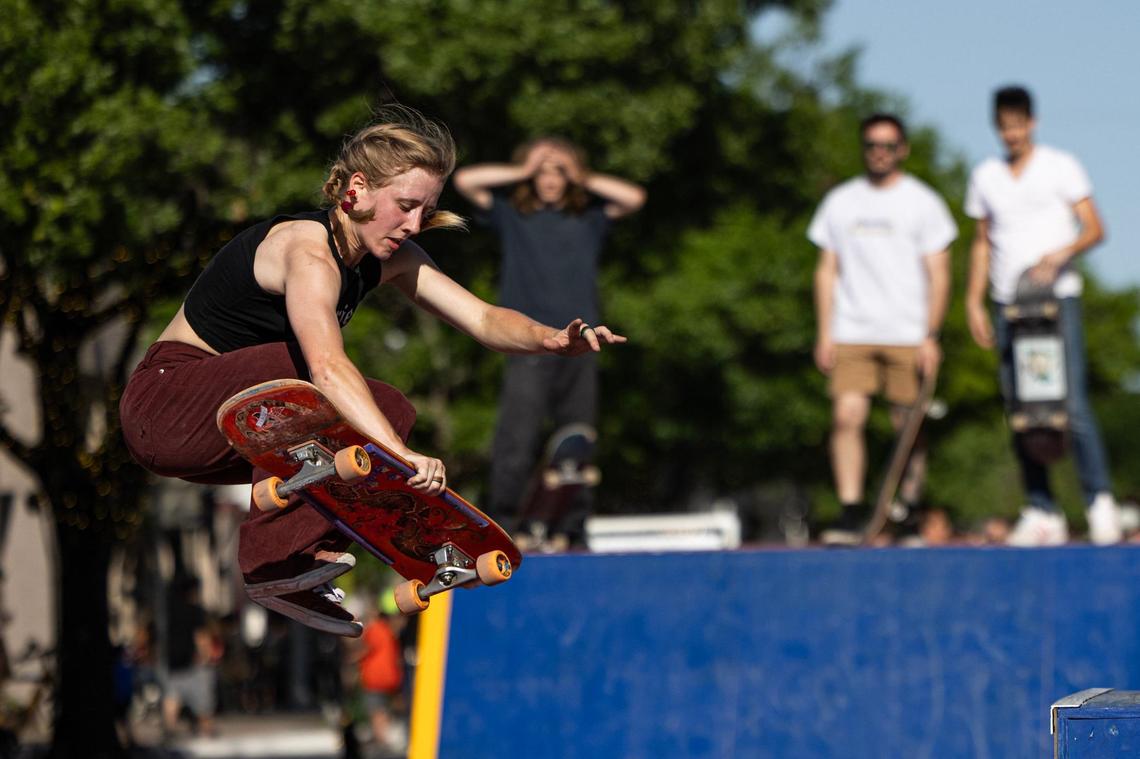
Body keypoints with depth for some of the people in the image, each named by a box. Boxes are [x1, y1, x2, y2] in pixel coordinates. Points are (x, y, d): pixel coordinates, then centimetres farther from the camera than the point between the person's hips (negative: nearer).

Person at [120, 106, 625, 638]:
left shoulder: (391, 257, 0)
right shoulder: (310, 251, -27)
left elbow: (483, 319, -6)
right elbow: (327, 367, -44)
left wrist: (554, 340, -27)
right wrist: (400, 456, -55)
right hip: (161, 408, -8)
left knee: (390, 413, -6)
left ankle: (296, 567, -8)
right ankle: (274, 559, -25)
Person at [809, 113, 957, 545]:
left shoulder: (922, 203, 4)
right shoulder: (840, 202, 12)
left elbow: (938, 274, 2)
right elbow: (827, 271, 13)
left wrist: (931, 336, -7)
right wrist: (824, 334, 5)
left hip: (908, 335, -2)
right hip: (851, 333, 2)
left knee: (907, 424, 1)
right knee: (846, 416, -12)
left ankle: (910, 508, 18)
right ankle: (851, 513, -13)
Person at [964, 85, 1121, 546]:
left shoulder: (1061, 167, 3)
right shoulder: (985, 177, 15)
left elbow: (1094, 229, -2)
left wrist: (1060, 254, -21)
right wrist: (974, 302, 12)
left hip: (1057, 297, -4)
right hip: (1007, 302, 4)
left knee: (1073, 402, -14)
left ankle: (1100, 502, -11)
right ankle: (1041, 512, 0)